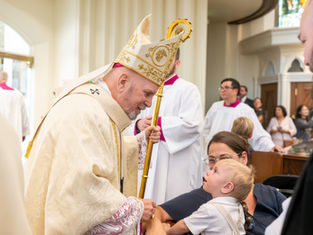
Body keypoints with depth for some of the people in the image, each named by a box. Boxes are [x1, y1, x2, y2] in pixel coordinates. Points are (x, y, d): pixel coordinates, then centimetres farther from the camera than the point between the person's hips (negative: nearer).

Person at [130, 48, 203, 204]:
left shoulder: (187, 90, -2)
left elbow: (190, 124, -16)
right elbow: (134, 118, 15)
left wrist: (157, 123, -14)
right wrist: (139, 125, -9)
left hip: (177, 165, -6)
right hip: (150, 164, 6)